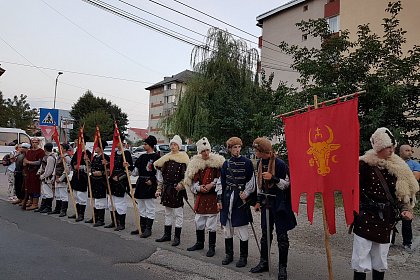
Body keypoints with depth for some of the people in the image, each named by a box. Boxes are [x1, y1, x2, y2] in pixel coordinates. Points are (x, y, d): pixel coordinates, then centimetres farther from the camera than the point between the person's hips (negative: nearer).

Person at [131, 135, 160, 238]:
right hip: (141, 183, 9)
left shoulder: (156, 157, -9)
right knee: (141, 207, 15)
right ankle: (142, 227, 25)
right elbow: (136, 169, 20)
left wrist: (152, 181, -18)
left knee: (150, 208, -1)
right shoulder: (142, 156, 15)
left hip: (150, 184, -9)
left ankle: (148, 229, 5)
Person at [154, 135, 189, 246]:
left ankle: (177, 237, 11)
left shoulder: (183, 157, -4)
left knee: (178, 213, 2)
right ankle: (167, 235, 26)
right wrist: (159, 189, 11)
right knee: (167, 212, 15)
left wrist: (181, 184, -19)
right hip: (167, 189, 6)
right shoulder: (166, 158, 11)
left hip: (177, 189, -6)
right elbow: (161, 175, 13)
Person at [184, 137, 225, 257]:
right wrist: (199, 187, -9)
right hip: (200, 196, 4)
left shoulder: (217, 162, -4)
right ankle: (199, 243, 31)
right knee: (199, 221, 13)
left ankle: (212, 246, 15)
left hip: (213, 196, -4)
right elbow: (194, 180, 8)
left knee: (211, 223, 2)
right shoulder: (196, 164, 6)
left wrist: (212, 185, -15)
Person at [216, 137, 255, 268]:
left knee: (242, 229, 2)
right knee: (227, 228, 10)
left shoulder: (247, 162, -1)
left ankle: (243, 257, 16)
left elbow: (251, 181, 0)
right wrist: (219, 199, 5)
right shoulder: (226, 164, 8)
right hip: (227, 199, 4)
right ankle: (229, 254, 25)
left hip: (241, 199, -3)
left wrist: (246, 193, -14)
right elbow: (221, 182, 9)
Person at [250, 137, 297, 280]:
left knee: (281, 235, 2)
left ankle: (282, 267, 14)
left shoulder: (280, 164, -16)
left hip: (279, 203, -6)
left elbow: (287, 184, -11)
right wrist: (258, 201, 16)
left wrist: (273, 178, -26)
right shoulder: (260, 163, 5)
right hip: (266, 202, 6)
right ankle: (264, 263, 28)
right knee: (265, 233, 14)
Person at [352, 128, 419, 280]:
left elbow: (406, 191, 12)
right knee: (361, 259, 1)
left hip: (386, 219, 5)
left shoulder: (398, 167, 5)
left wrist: (406, 209, -2)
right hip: (366, 217, -5)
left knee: (381, 259, 16)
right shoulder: (364, 164, -11)